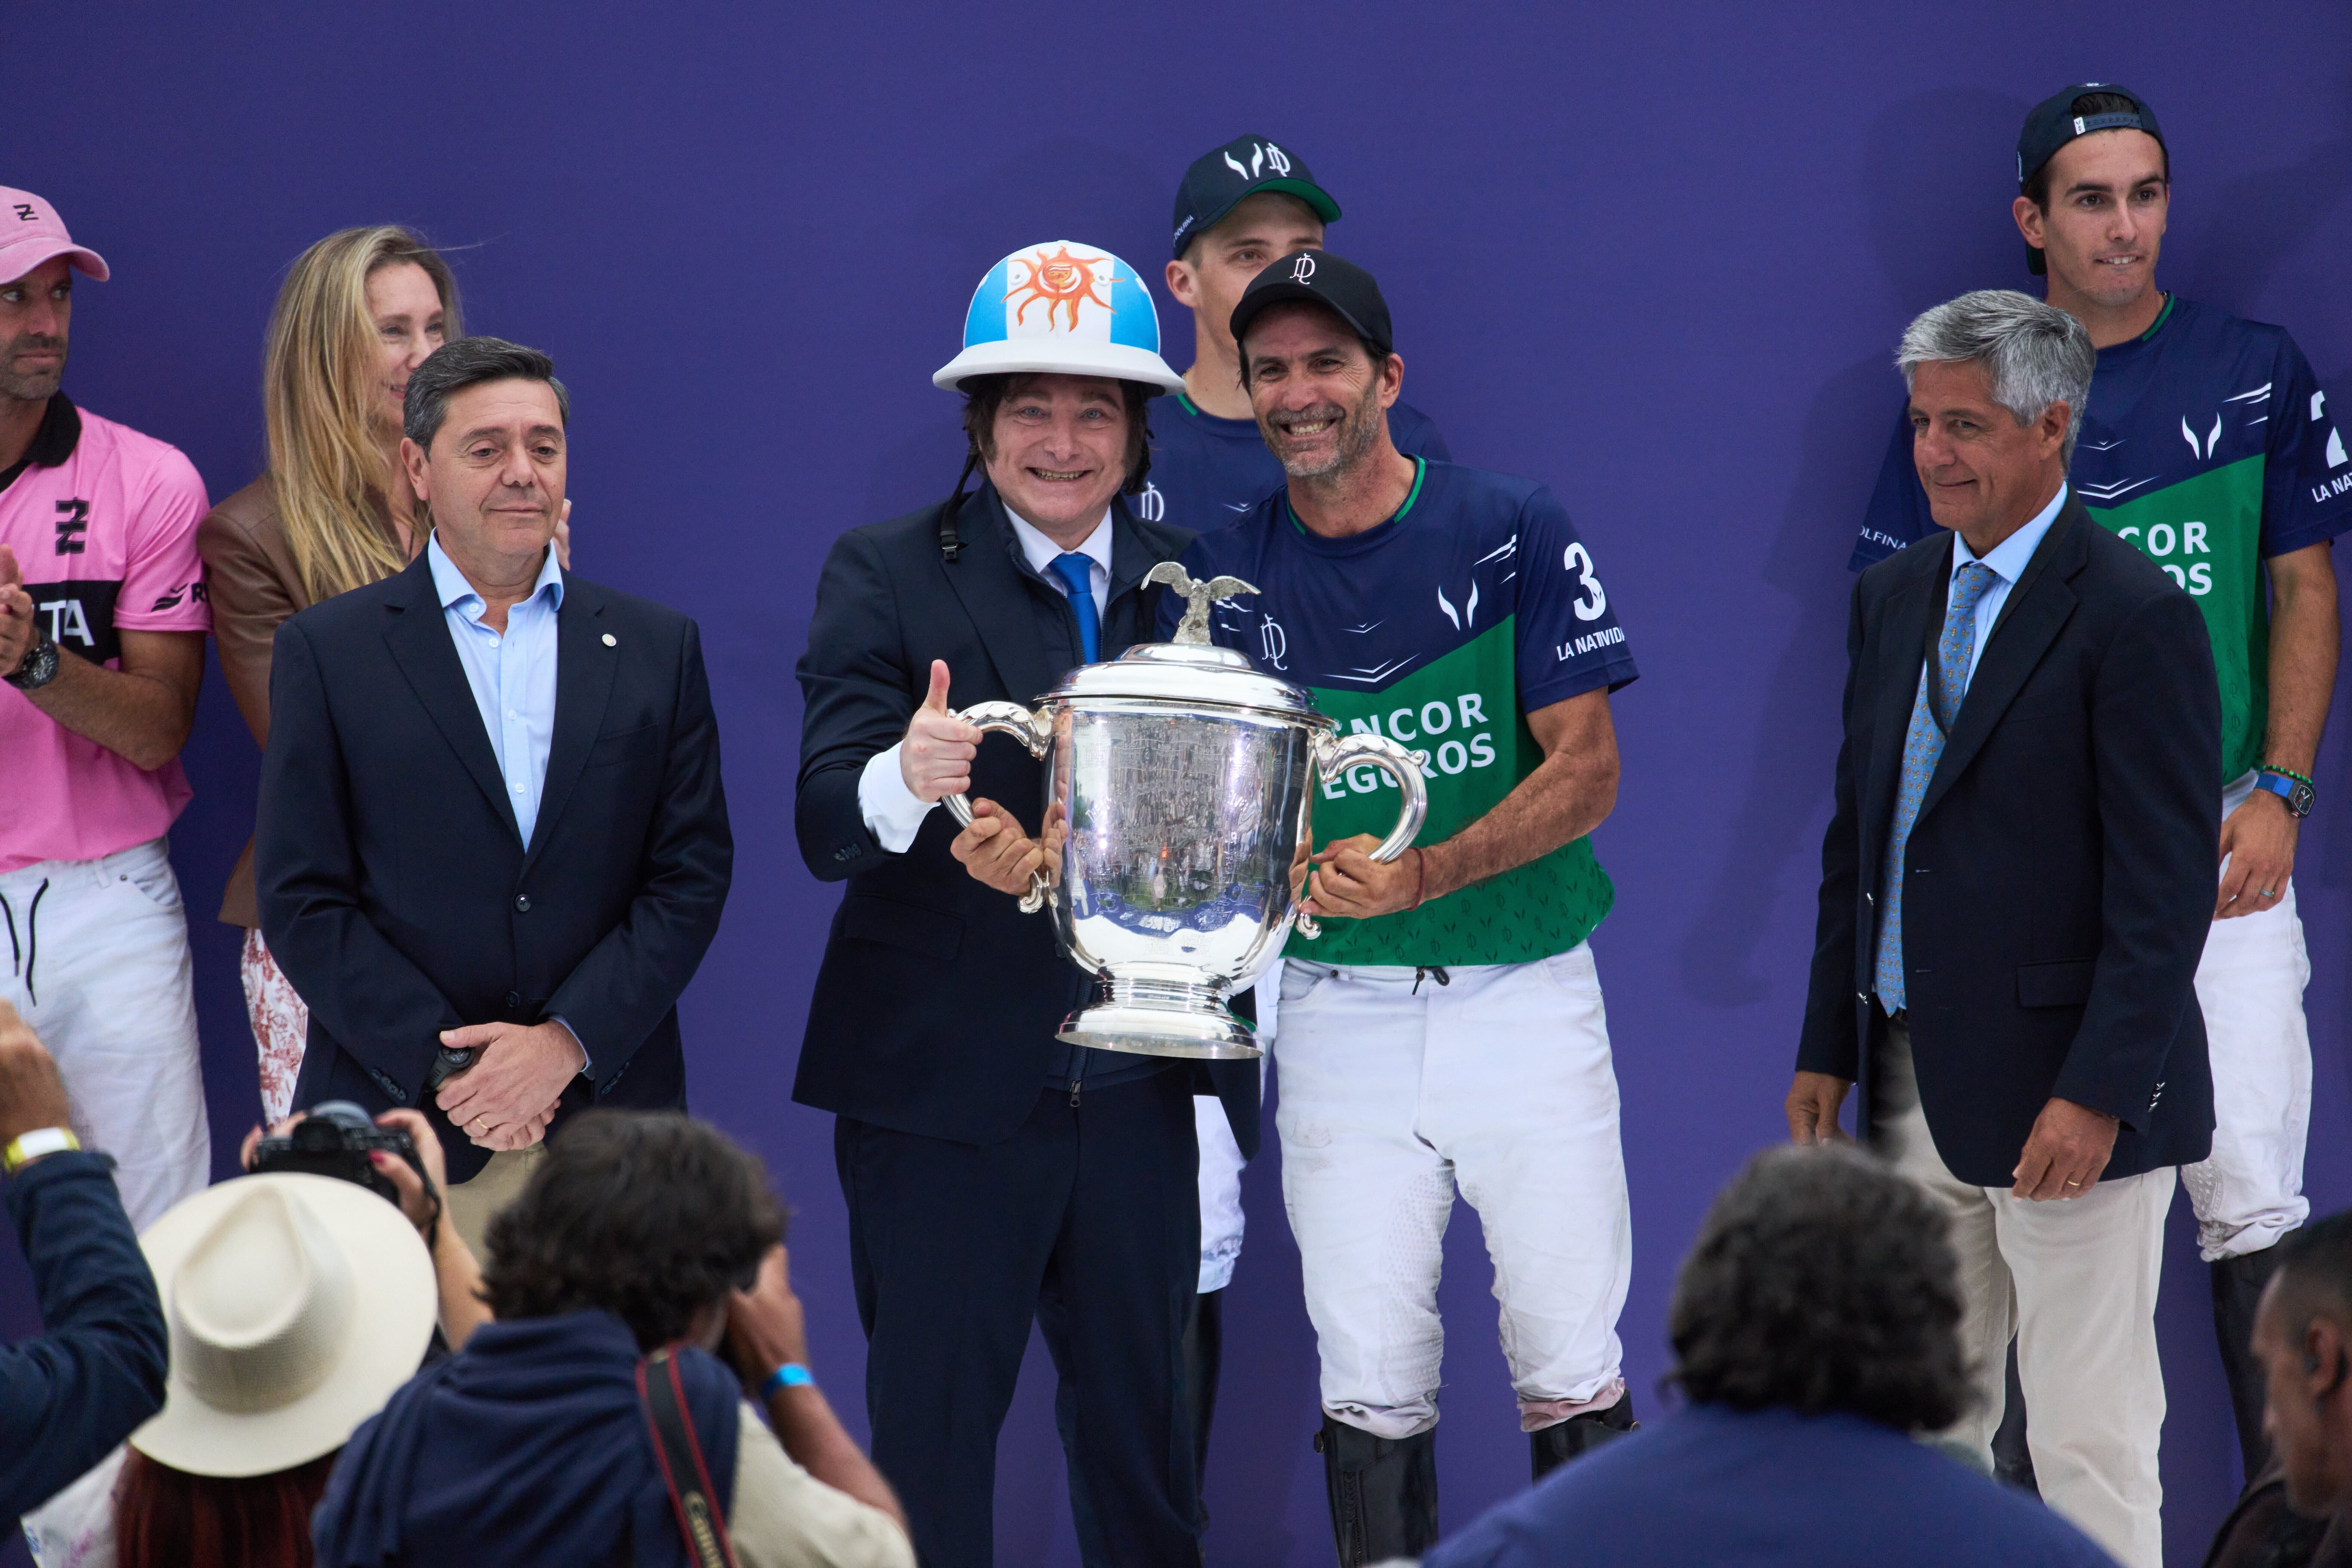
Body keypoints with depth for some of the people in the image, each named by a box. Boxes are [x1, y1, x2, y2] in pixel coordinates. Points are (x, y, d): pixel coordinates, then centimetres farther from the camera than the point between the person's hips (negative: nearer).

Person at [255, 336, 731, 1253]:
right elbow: (301, 900, 0)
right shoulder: (326, 651, 5)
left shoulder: (658, 649, 11)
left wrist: (566, 1041, -8)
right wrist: (443, 1065, -10)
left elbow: (692, 876, 6)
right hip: (396, 1127, -2)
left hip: (604, 1123, 2)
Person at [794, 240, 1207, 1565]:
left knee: (1145, 1424, 13)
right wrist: (905, 779, -37)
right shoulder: (885, 576, -3)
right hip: (943, 1091, -3)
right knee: (932, 1421, 1)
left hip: (1136, 1090, 3)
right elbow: (825, 821, -16)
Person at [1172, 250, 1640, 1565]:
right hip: (1337, 1005, 2)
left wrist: (1422, 877, -22)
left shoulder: (1514, 533, -3)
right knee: (1371, 1386, 3)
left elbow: (1587, 771, -7)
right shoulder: (1227, 576, 5)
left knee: (1572, 1368, 1)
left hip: (1524, 996, -2)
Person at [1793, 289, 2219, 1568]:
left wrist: (2099, 1094, -19)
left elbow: (2167, 888, -15)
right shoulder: (1892, 599, 11)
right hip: (1913, 1079, 7)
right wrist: (1828, 1046, 12)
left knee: (2089, 1441, -1)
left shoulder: (2135, 620, -12)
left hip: (2064, 1092, -7)